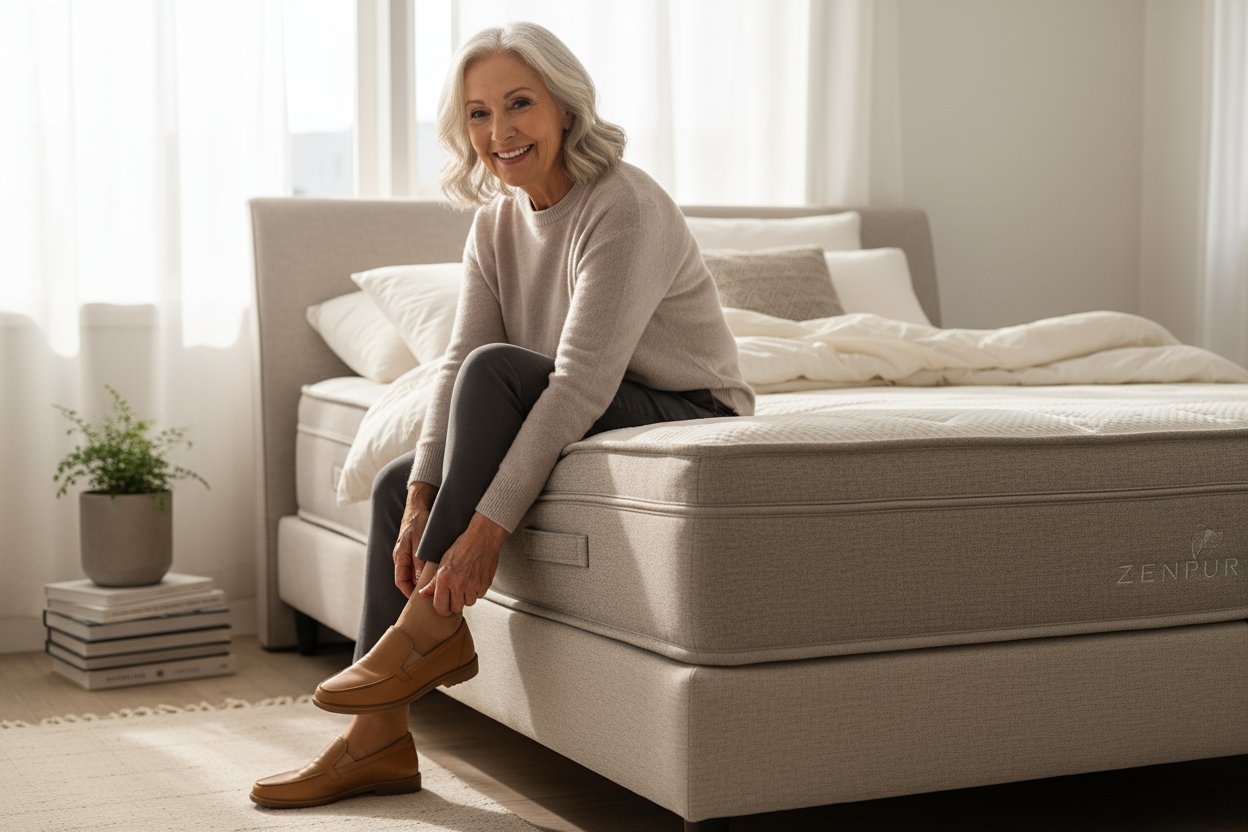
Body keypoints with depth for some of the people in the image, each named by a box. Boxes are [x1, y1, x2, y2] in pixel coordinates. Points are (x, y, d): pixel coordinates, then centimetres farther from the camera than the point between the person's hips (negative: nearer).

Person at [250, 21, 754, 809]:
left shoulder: (624, 206, -22)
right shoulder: (496, 221, 3)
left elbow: (581, 383, -30)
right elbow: (456, 364, -4)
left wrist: (488, 526, -33)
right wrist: (421, 501, -16)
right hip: (588, 426, 9)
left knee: (499, 369, -28)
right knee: (395, 484, 2)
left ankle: (432, 627, -20)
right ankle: (378, 741, 2)